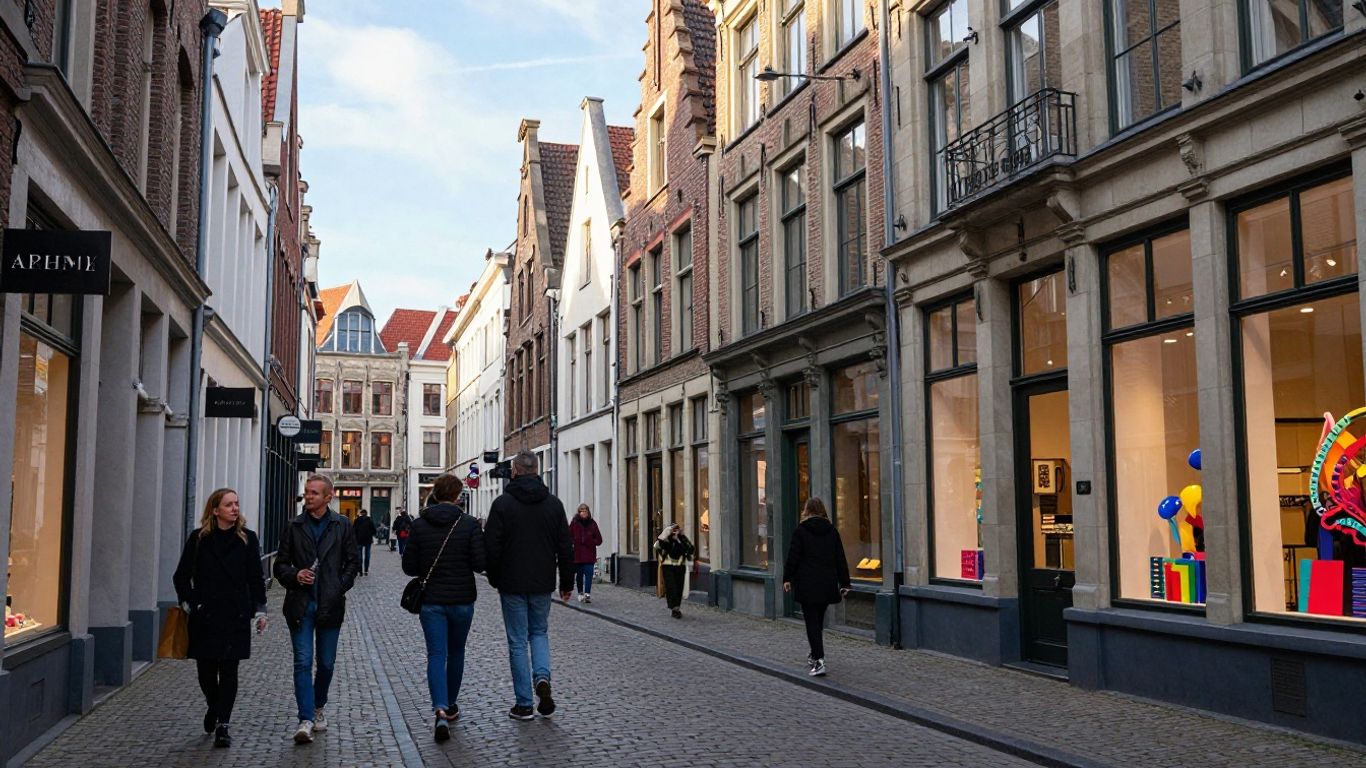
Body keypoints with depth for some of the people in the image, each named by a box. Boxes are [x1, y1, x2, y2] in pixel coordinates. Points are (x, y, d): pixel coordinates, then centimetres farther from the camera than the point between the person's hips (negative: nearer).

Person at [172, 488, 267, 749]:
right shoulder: (198, 538, 1)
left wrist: (259, 610, 2)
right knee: (206, 670, 8)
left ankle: (222, 725, 3)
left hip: (236, 616, -1)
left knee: (228, 671, -3)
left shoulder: (247, 539, 2)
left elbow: (256, 578, 5)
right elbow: (182, 576, 9)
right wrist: (189, 602, -1)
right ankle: (214, 707, 37)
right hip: (204, 617, 1)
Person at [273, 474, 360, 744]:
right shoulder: (294, 527, 6)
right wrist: (295, 576, -11)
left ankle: (318, 708, 32)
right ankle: (306, 719, -9)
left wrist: (339, 588, -5)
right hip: (300, 604, 0)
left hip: (330, 605, 0)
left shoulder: (342, 526, 4)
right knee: (303, 662, -7)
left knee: (326, 662, 10)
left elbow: (353, 562, 6)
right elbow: (281, 564, 9)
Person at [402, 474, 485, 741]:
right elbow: (480, 564, -13)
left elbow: (409, 567, -3)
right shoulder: (469, 524, -8)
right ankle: (451, 705, 30)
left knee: (436, 655, -1)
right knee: (456, 653, 17)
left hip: (431, 600, 0)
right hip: (462, 600, 0)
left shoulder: (419, 524, -4)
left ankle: (440, 710, -18)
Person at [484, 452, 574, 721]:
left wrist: (495, 580, 7)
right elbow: (566, 547, 3)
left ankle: (524, 704, 8)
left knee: (518, 641, 5)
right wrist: (567, 582, 11)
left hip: (512, 585, -2)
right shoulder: (554, 504, 1)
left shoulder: (502, 503, -8)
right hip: (543, 584, 3)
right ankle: (542, 677, -5)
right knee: (540, 633, 20)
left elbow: (492, 546, -8)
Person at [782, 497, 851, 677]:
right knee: (819, 620, 19)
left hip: (807, 584, -4)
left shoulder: (801, 530, -5)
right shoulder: (832, 531, 6)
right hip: (827, 583, 4)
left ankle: (819, 661, -15)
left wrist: (787, 578, 4)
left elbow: (793, 556, -6)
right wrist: (844, 583, 11)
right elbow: (840, 559, 7)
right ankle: (816, 655, 30)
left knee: (812, 622, -4)